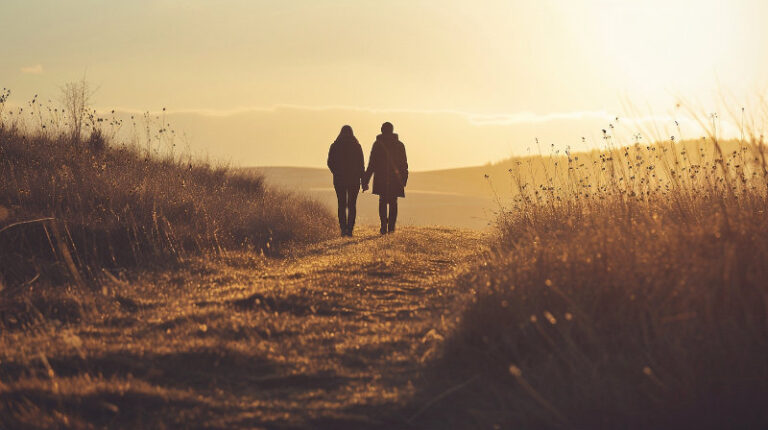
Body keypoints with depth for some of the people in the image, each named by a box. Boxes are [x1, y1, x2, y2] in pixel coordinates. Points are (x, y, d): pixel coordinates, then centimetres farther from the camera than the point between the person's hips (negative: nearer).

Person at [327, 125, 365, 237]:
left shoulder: (334, 146, -2)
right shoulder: (356, 146, -3)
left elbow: (330, 162, -1)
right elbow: (361, 164, -3)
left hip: (339, 179, 0)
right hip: (354, 179, 0)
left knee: (342, 204, 8)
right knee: (352, 204, 6)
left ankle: (343, 228, -4)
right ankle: (350, 229, -2)